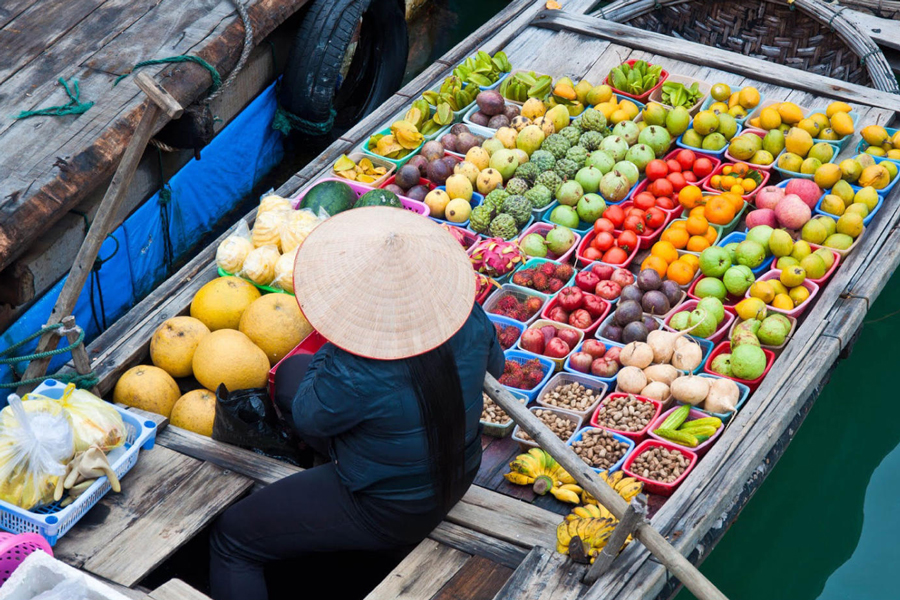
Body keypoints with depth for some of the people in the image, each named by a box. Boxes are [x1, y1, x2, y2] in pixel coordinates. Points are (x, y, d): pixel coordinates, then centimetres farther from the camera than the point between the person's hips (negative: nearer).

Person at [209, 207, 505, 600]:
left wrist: (334, 345, -5)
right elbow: (494, 366, 3)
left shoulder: (356, 378, -39)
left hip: (391, 516, -7)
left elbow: (309, 417, -16)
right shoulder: (471, 320, -21)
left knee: (231, 539, 11)